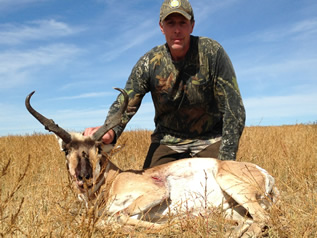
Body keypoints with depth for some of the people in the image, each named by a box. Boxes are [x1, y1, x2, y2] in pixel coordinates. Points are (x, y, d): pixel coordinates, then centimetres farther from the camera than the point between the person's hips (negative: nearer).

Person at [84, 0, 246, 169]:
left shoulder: (213, 52, -17)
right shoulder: (149, 62, -10)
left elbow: (233, 107, -17)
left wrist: (226, 160, -23)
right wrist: (110, 131, -40)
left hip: (210, 139, -1)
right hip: (168, 139, 2)